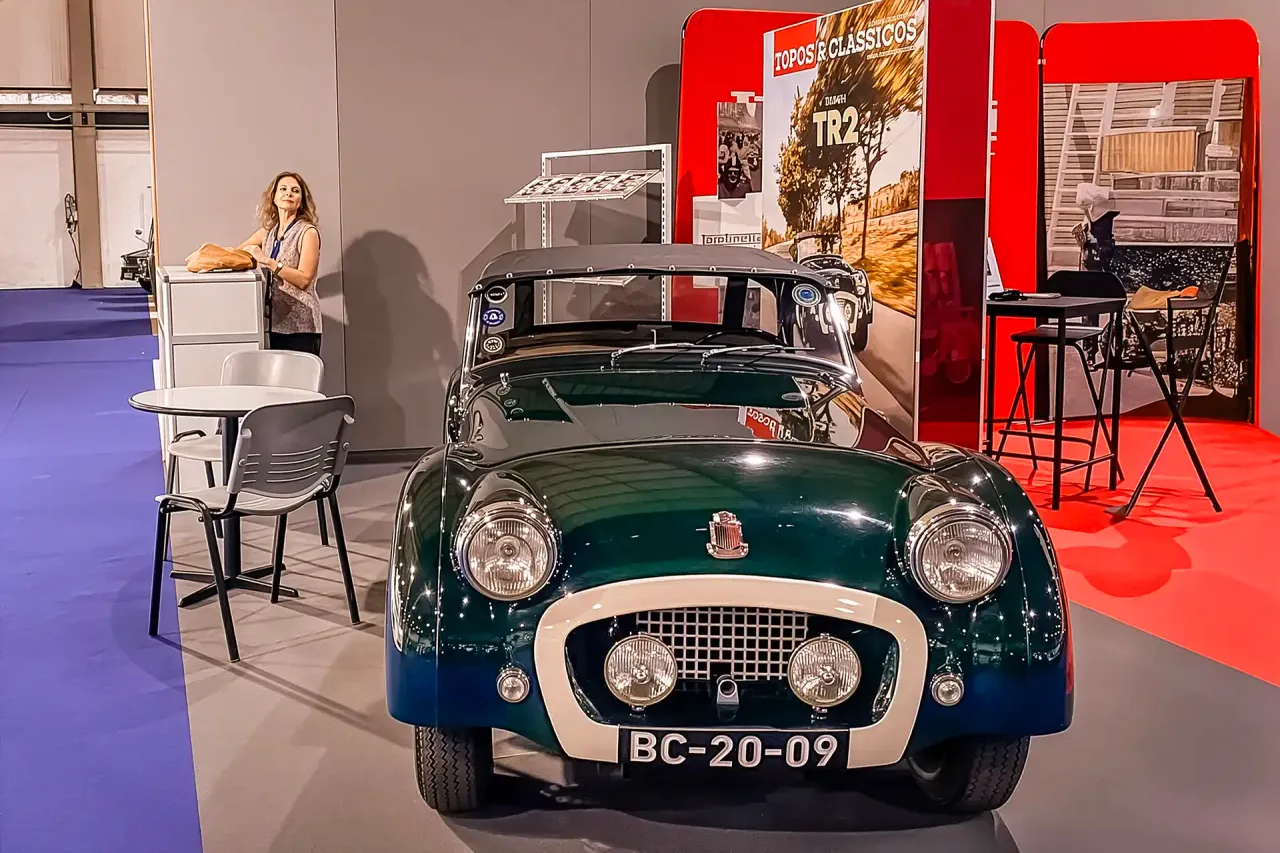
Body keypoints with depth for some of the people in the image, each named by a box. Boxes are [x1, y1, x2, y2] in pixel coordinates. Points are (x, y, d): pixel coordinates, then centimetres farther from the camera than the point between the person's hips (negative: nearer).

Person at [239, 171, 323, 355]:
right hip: (275, 323, 6)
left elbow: (304, 279, -15)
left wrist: (268, 261, -19)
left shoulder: (308, 232, -6)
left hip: (300, 326, -6)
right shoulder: (268, 231, 12)